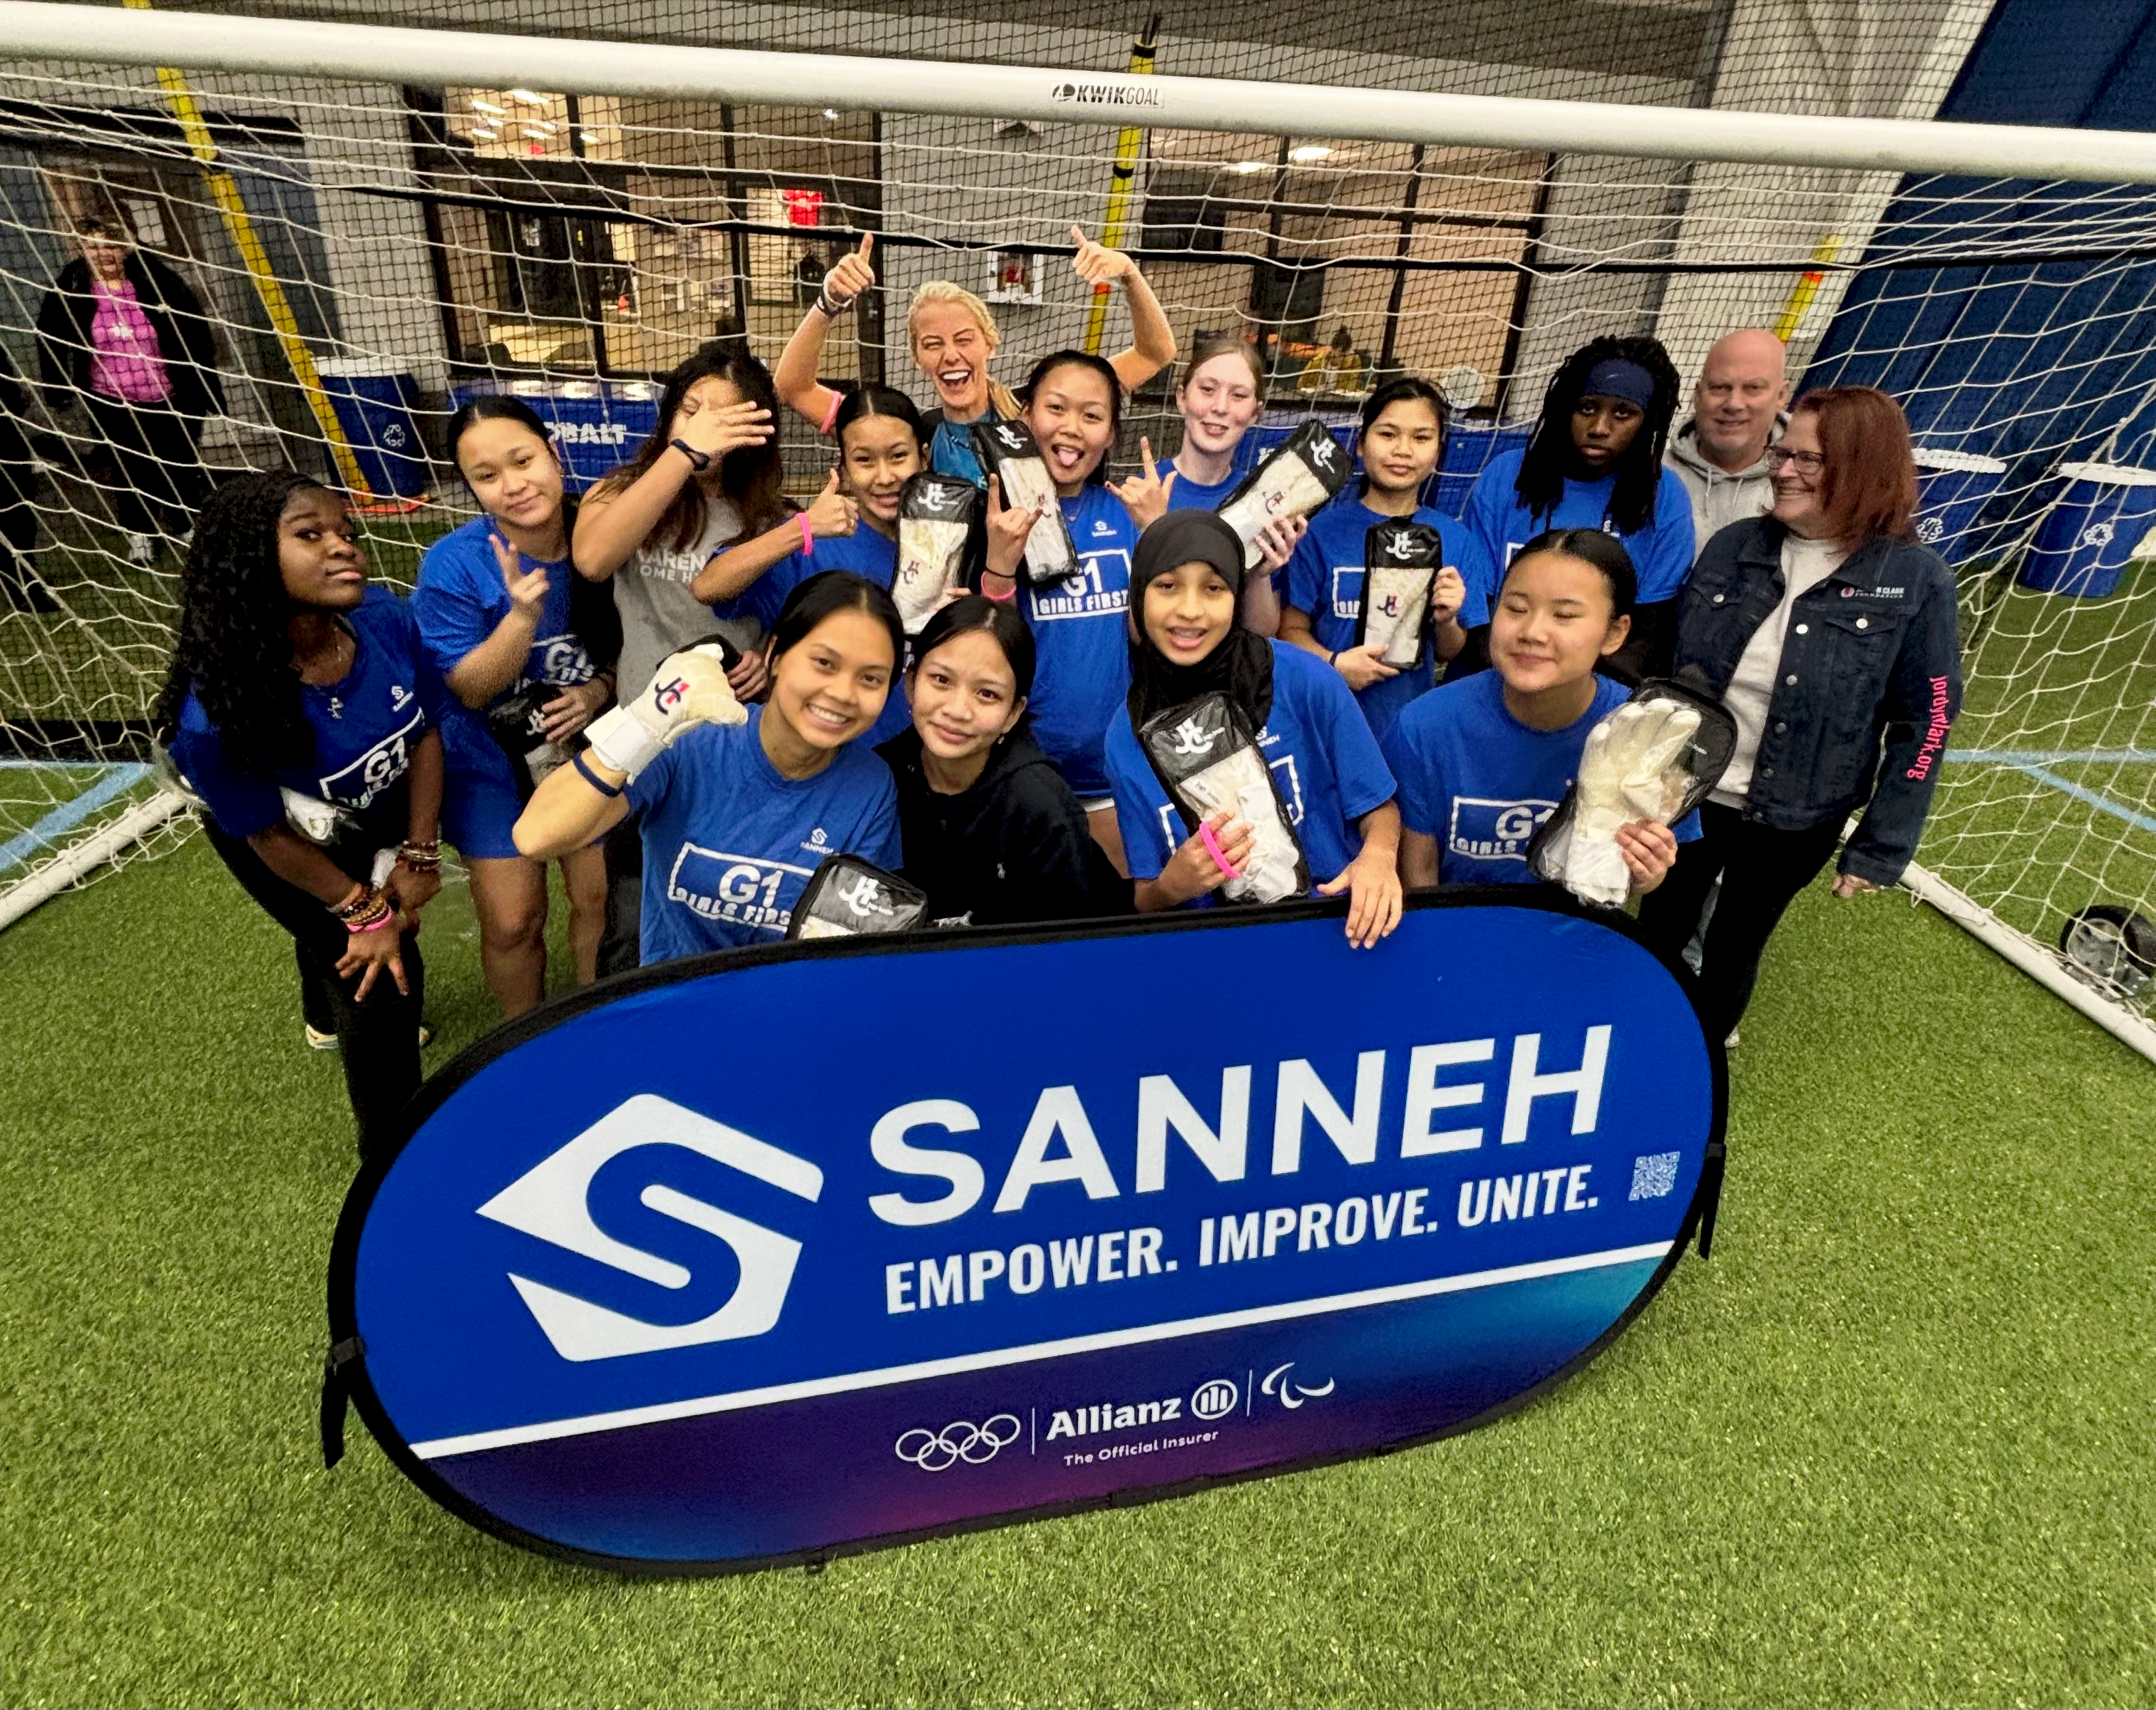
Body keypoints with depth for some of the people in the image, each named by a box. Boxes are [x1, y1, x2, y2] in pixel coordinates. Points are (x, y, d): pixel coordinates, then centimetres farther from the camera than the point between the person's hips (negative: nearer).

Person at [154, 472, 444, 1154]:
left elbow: (426, 732, -14)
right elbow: (269, 835, -23)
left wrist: (418, 858, -13)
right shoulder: (218, 713, -39)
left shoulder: (385, 620, -30)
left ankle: (334, 1015, 68)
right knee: (380, 984, -3)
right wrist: (366, 912, -15)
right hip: (293, 852, -4)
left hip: (385, 820, 4)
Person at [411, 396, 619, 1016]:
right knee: (512, 924, 4)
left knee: (601, 901, 5)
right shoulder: (454, 563, -20)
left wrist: (598, 692, -18)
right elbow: (466, 690, -18)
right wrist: (521, 616, -33)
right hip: (494, 759, -1)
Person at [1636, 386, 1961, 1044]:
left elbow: (1923, 724, -9)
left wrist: (1881, 848, -10)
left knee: (1735, 948, 16)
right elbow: (1668, 667, 2)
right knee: (1659, 930, 19)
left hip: (1794, 822, -2)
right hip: (1685, 795, 3)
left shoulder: (1915, 581, -12)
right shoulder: (1734, 546, -4)